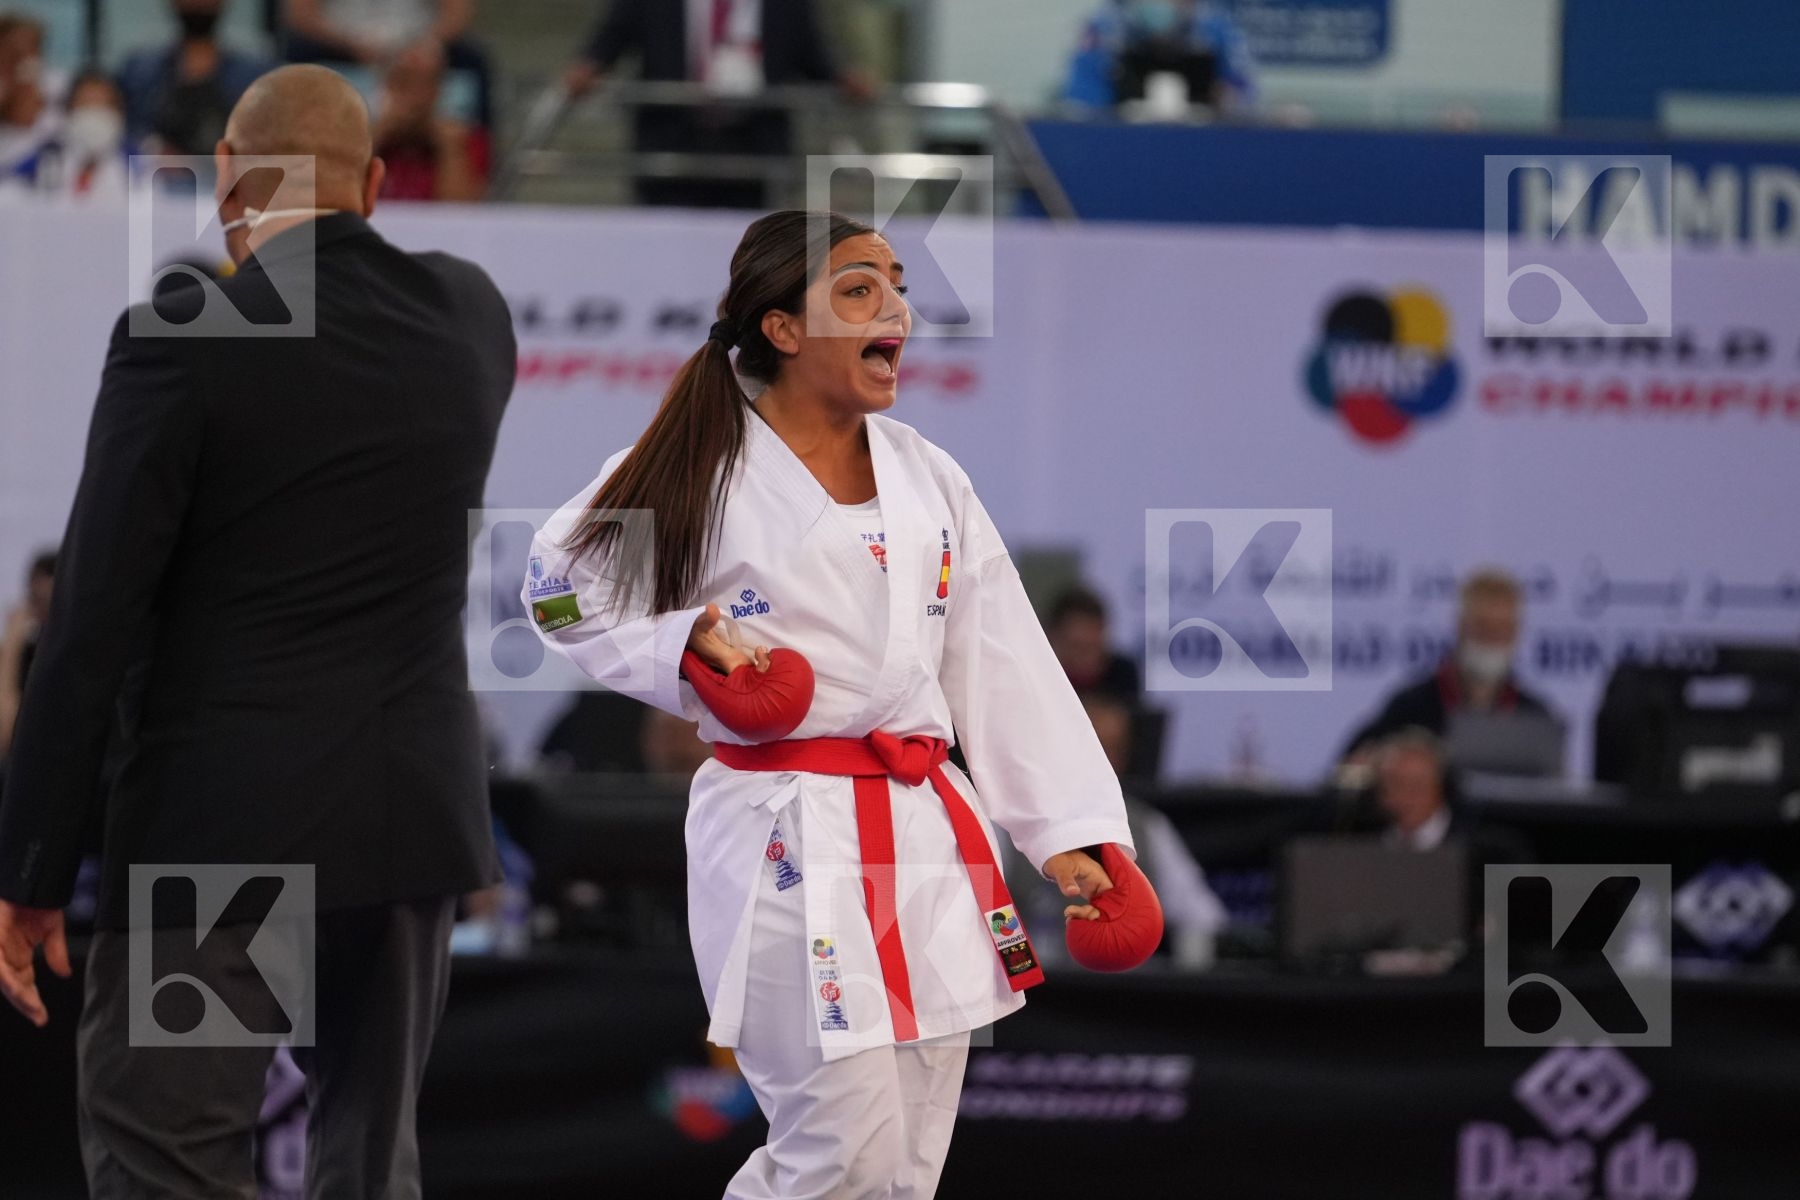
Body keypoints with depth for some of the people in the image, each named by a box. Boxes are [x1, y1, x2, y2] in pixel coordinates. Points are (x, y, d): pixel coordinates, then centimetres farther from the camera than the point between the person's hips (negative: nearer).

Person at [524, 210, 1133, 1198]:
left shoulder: (928, 480, 11)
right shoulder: (696, 472, -4)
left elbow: (1006, 669, 10)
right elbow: (564, 597, 5)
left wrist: (1069, 831, 4)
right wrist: (685, 644, -11)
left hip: (927, 835, 6)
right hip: (787, 846, -6)